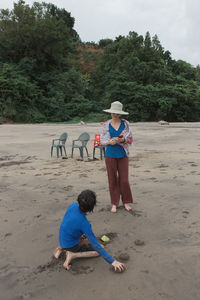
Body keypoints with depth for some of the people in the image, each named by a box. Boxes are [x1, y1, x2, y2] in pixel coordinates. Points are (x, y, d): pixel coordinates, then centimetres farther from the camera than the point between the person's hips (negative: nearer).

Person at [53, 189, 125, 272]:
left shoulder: (74, 205, -16)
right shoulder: (84, 223, -33)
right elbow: (95, 245, -29)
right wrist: (113, 261, -25)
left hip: (63, 240, 7)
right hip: (72, 246, -7)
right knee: (100, 251, -2)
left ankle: (61, 248, 18)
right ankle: (72, 255, -9)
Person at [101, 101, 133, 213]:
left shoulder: (125, 124, 2)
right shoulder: (106, 125, 3)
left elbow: (131, 139, 5)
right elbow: (102, 140, 6)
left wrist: (123, 140, -17)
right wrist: (109, 142, -15)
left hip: (123, 155, 0)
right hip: (110, 155, 1)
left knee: (124, 179, 0)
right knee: (112, 179, 6)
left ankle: (126, 202, 20)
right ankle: (114, 203, 19)